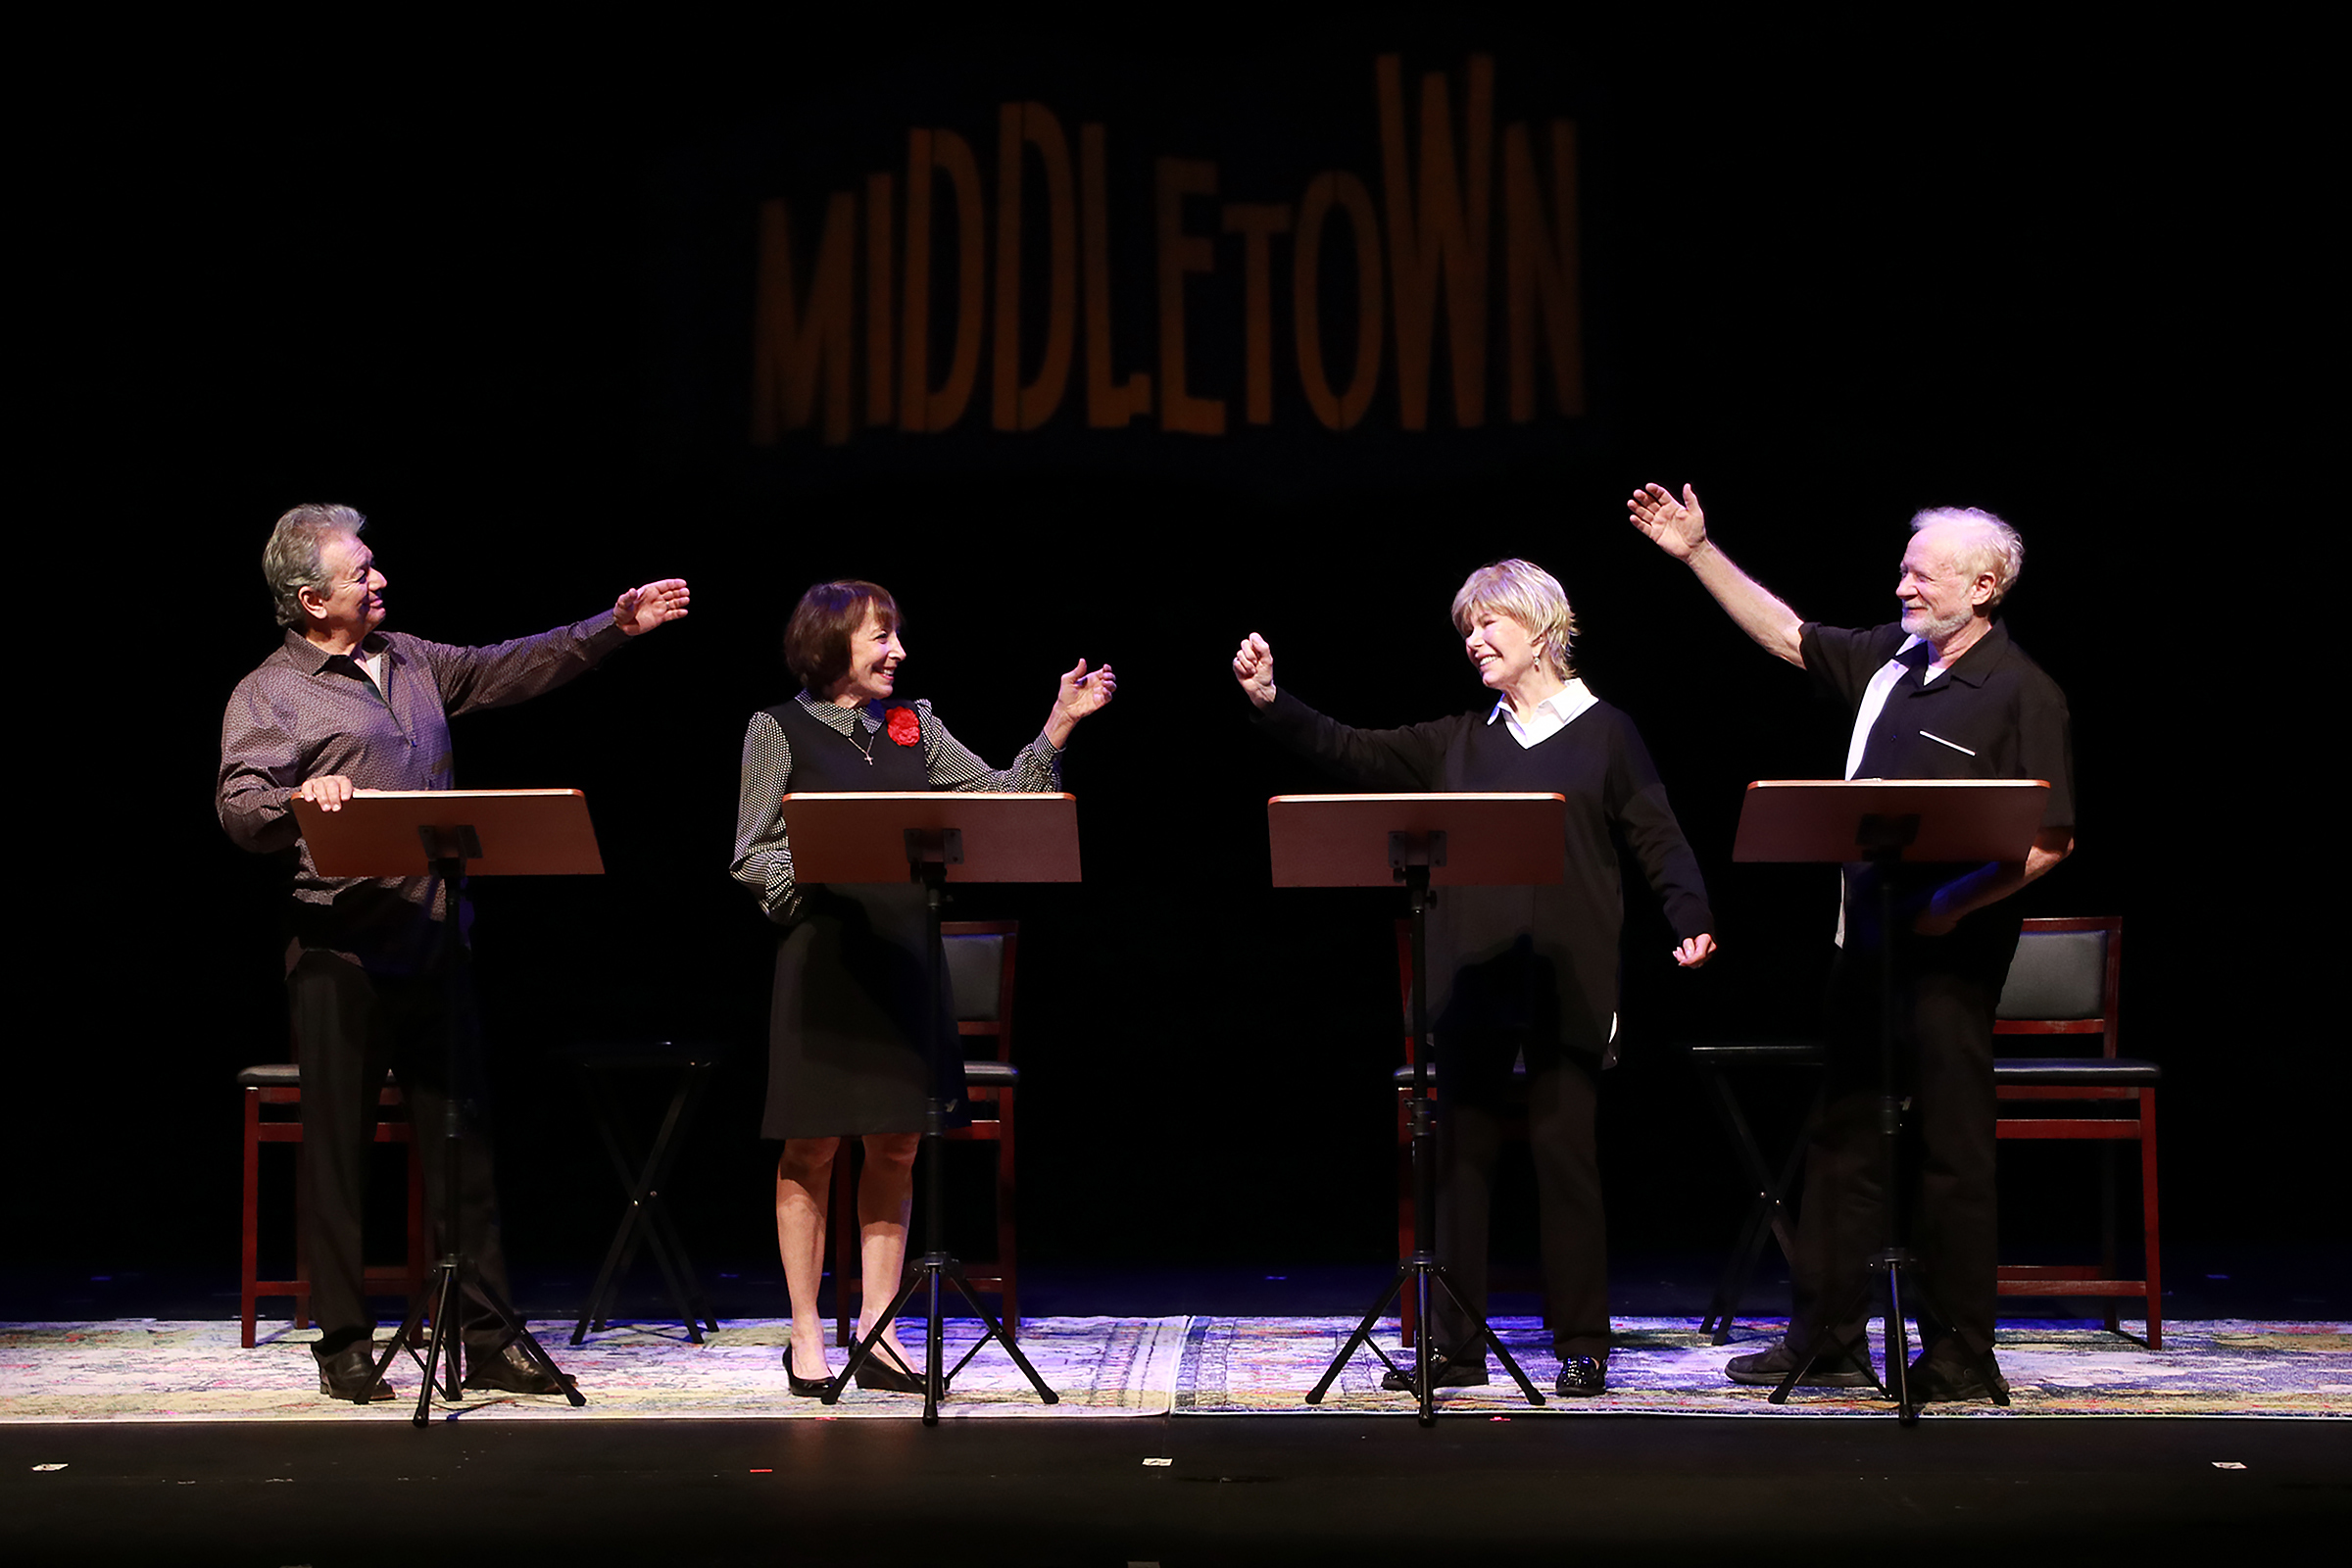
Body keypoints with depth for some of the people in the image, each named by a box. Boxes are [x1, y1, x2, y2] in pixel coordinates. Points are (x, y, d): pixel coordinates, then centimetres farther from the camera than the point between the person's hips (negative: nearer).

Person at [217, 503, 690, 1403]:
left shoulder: (413, 662, 17)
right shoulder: (268, 696, -2)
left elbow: (517, 667, 22)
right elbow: (239, 807, -14)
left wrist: (616, 625, 16)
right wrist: (300, 798, -34)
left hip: (434, 941, 6)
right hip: (340, 949, -5)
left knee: (462, 1139, 5)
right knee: (338, 1151, 1)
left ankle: (486, 1340, 9)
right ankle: (345, 1346, 10)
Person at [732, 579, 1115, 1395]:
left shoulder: (913, 724, 12)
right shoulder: (780, 729, 0)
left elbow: (999, 797, 7)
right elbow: (752, 859, -1)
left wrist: (1058, 727, -3)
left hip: (904, 956, 5)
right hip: (823, 958, -4)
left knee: (896, 1148, 6)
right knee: (812, 1150, 1)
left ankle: (878, 1332, 14)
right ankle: (806, 1339, 9)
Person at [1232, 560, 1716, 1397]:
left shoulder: (1603, 732, 4)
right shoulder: (1457, 741, 13)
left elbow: (1658, 839, -1)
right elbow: (1352, 753, 7)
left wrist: (1691, 918, -16)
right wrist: (1269, 700, -5)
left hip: (1566, 981, -4)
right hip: (1471, 976, 4)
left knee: (1565, 1155, 0)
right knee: (1460, 1156, 5)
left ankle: (1582, 1344, 8)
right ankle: (1455, 1344, 11)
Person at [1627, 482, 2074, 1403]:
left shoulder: (2023, 694, -9)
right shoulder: (1889, 660, 12)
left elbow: (2051, 841, -12)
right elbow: (1784, 634, 19)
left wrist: (1956, 900, -20)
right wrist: (1698, 552, 15)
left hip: (1950, 949, -7)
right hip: (1867, 938, 7)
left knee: (1951, 1150, -2)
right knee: (1843, 1135, 10)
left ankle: (1962, 1359, 5)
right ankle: (1828, 1341, 18)